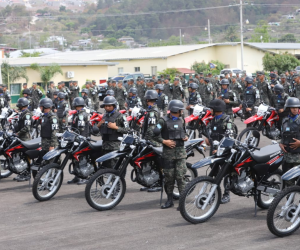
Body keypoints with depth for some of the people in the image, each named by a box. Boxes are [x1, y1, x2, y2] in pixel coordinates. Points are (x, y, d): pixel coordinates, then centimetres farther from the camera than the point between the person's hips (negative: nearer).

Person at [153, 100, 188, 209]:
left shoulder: (181, 120, 15)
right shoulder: (163, 120, -4)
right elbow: (155, 134, -9)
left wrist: (185, 137, 10)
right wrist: (164, 141, -15)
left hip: (180, 151, 3)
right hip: (168, 151, -3)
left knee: (180, 176, -6)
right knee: (169, 177, 3)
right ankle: (169, 200, 15)